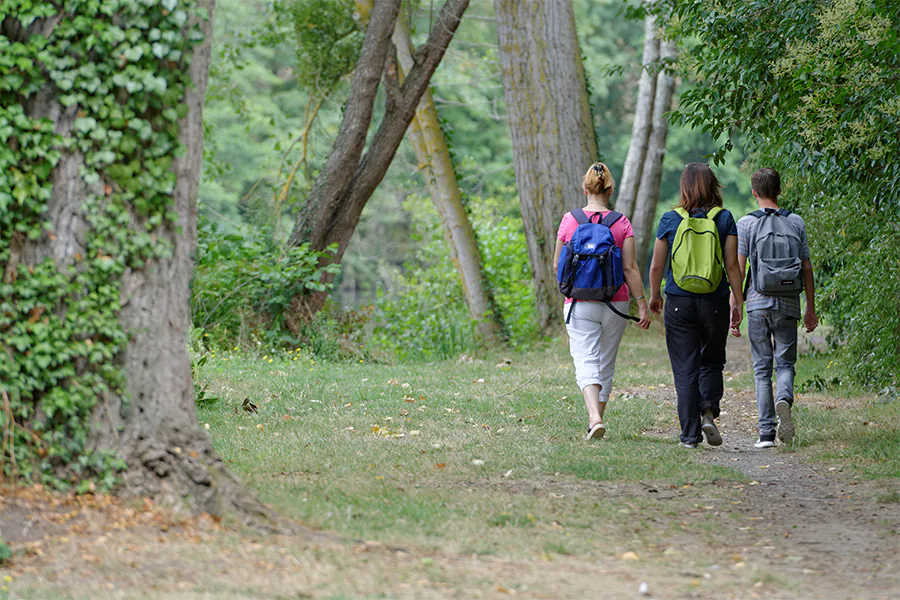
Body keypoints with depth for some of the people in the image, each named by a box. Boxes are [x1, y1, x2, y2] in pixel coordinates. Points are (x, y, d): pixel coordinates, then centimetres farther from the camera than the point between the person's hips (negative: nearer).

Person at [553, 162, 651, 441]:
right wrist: (642, 304, -4)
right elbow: (630, 268, -7)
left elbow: (557, 264, 5)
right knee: (606, 364, 15)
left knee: (586, 363, -6)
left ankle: (595, 418, -28)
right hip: (615, 303, 1)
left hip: (580, 304, -1)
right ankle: (595, 422, 23)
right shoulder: (622, 223, -4)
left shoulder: (569, 220, -3)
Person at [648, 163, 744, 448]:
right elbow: (732, 266, -4)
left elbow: (657, 266, 3)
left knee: (685, 369, 6)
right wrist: (739, 303, 2)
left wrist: (654, 296, 19)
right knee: (712, 362, 18)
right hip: (715, 303, 0)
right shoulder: (724, 219, -2)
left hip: (679, 303, 0)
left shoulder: (670, 219, -2)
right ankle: (709, 411, -6)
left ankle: (690, 433, 3)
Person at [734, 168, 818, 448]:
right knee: (785, 363, 9)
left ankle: (766, 432, 1)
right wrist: (811, 309, 13)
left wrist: (733, 309, 0)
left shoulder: (746, 224, -1)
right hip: (789, 304, 1)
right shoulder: (796, 222, 5)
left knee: (762, 368, 5)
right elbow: (807, 269, 6)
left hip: (758, 304, -1)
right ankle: (784, 399, -23)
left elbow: (738, 270, -5)